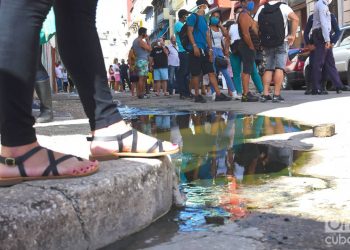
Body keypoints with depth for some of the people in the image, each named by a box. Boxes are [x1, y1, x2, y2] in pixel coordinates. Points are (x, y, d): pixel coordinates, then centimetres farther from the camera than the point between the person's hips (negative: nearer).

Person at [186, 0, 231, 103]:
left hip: (205, 50, 8)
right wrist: (194, 46, -18)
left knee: (211, 72, 3)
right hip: (196, 49, -8)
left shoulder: (204, 19, 22)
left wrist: (210, 49, 13)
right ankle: (197, 96, 3)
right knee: (196, 73, -3)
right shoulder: (193, 17, -2)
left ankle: (218, 94, 1)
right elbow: (189, 32, -10)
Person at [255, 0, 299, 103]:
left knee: (268, 68, 11)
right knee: (279, 68, -4)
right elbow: (295, 18, -17)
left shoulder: (261, 8, 8)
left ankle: (265, 94, 5)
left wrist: (261, 38, 11)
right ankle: (276, 95, -9)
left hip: (267, 44, 4)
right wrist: (293, 35, -11)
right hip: (281, 43, -4)